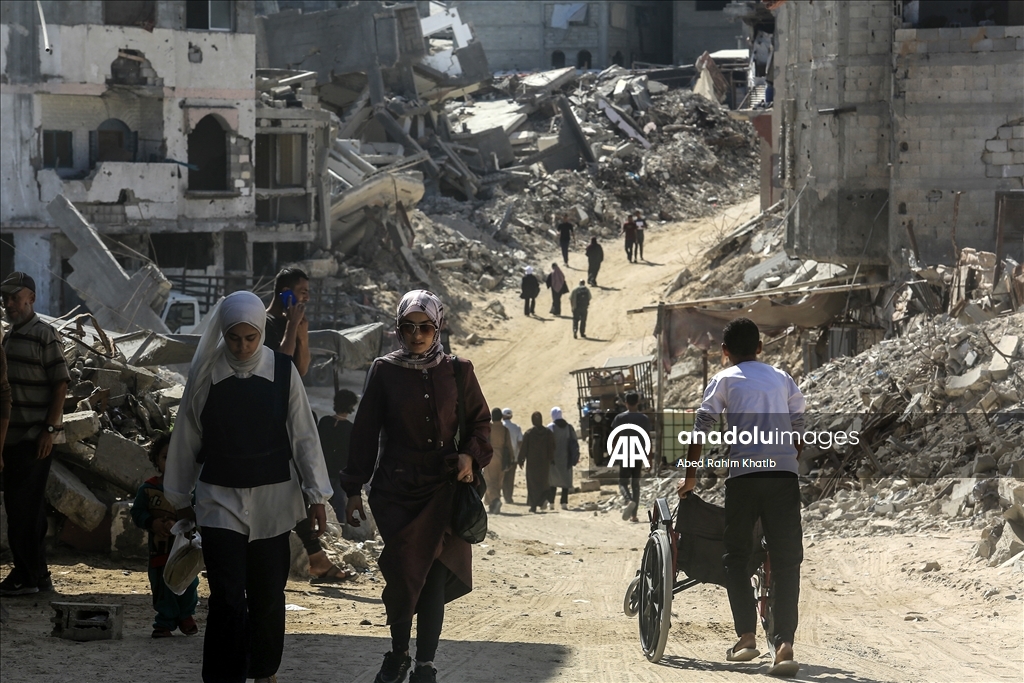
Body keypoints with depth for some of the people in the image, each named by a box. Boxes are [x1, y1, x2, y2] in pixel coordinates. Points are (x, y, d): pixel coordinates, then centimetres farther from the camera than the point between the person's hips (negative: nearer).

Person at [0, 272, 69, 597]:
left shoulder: (44, 336, -8)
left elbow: (61, 384, -11)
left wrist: (49, 429, -16)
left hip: (35, 439, -8)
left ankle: (31, 576, -2)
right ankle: (27, 573, 17)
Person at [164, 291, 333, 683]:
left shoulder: (282, 371, -4)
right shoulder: (206, 374, -4)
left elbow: (303, 436, 0)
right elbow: (187, 439, 5)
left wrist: (317, 496, -1)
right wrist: (181, 498, 11)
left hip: (273, 500, 1)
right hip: (220, 500, -1)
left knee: (268, 594, 10)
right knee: (227, 598, -9)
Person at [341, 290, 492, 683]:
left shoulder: (457, 372, 6)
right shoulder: (384, 372, 4)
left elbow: (479, 422, 14)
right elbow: (364, 432, 5)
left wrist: (471, 455, -7)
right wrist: (354, 490, 3)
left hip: (442, 489, 0)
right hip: (395, 491, 0)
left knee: (433, 576, -6)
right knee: (403, 573, -7)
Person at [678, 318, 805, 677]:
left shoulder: (724, 380, 10)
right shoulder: (782, 378, 19)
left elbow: (700, 429, 7)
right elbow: (800, 430, 21)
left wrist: (690, 476, 14)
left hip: (744, 473, -2)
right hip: (784, 473, 2)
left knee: (736, 555, 14)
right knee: (786, 560, 0)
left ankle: (746, 637, 6)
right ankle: (784, 644, -12)